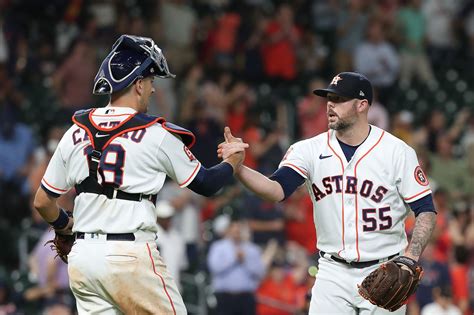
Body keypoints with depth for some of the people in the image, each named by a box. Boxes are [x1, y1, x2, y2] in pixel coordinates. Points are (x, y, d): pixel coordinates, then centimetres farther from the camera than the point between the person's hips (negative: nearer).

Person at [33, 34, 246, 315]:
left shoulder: (75, 134, 8)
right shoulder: (157, 135, -5)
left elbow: (43, 202, 12)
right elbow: (205, 184, 7)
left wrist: (66, 226, 33)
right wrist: (232, 164, 28)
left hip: (81, 257, 5)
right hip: (130, 257, -5)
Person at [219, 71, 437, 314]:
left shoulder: (397, 151, -5)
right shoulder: (310, 150, 0)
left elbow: (426, 211, -4)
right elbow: (277, 190, -14)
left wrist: (409, 260, -18)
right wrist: (237, 167, -31)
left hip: (384, 273, -1)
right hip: (333, 273, 1)